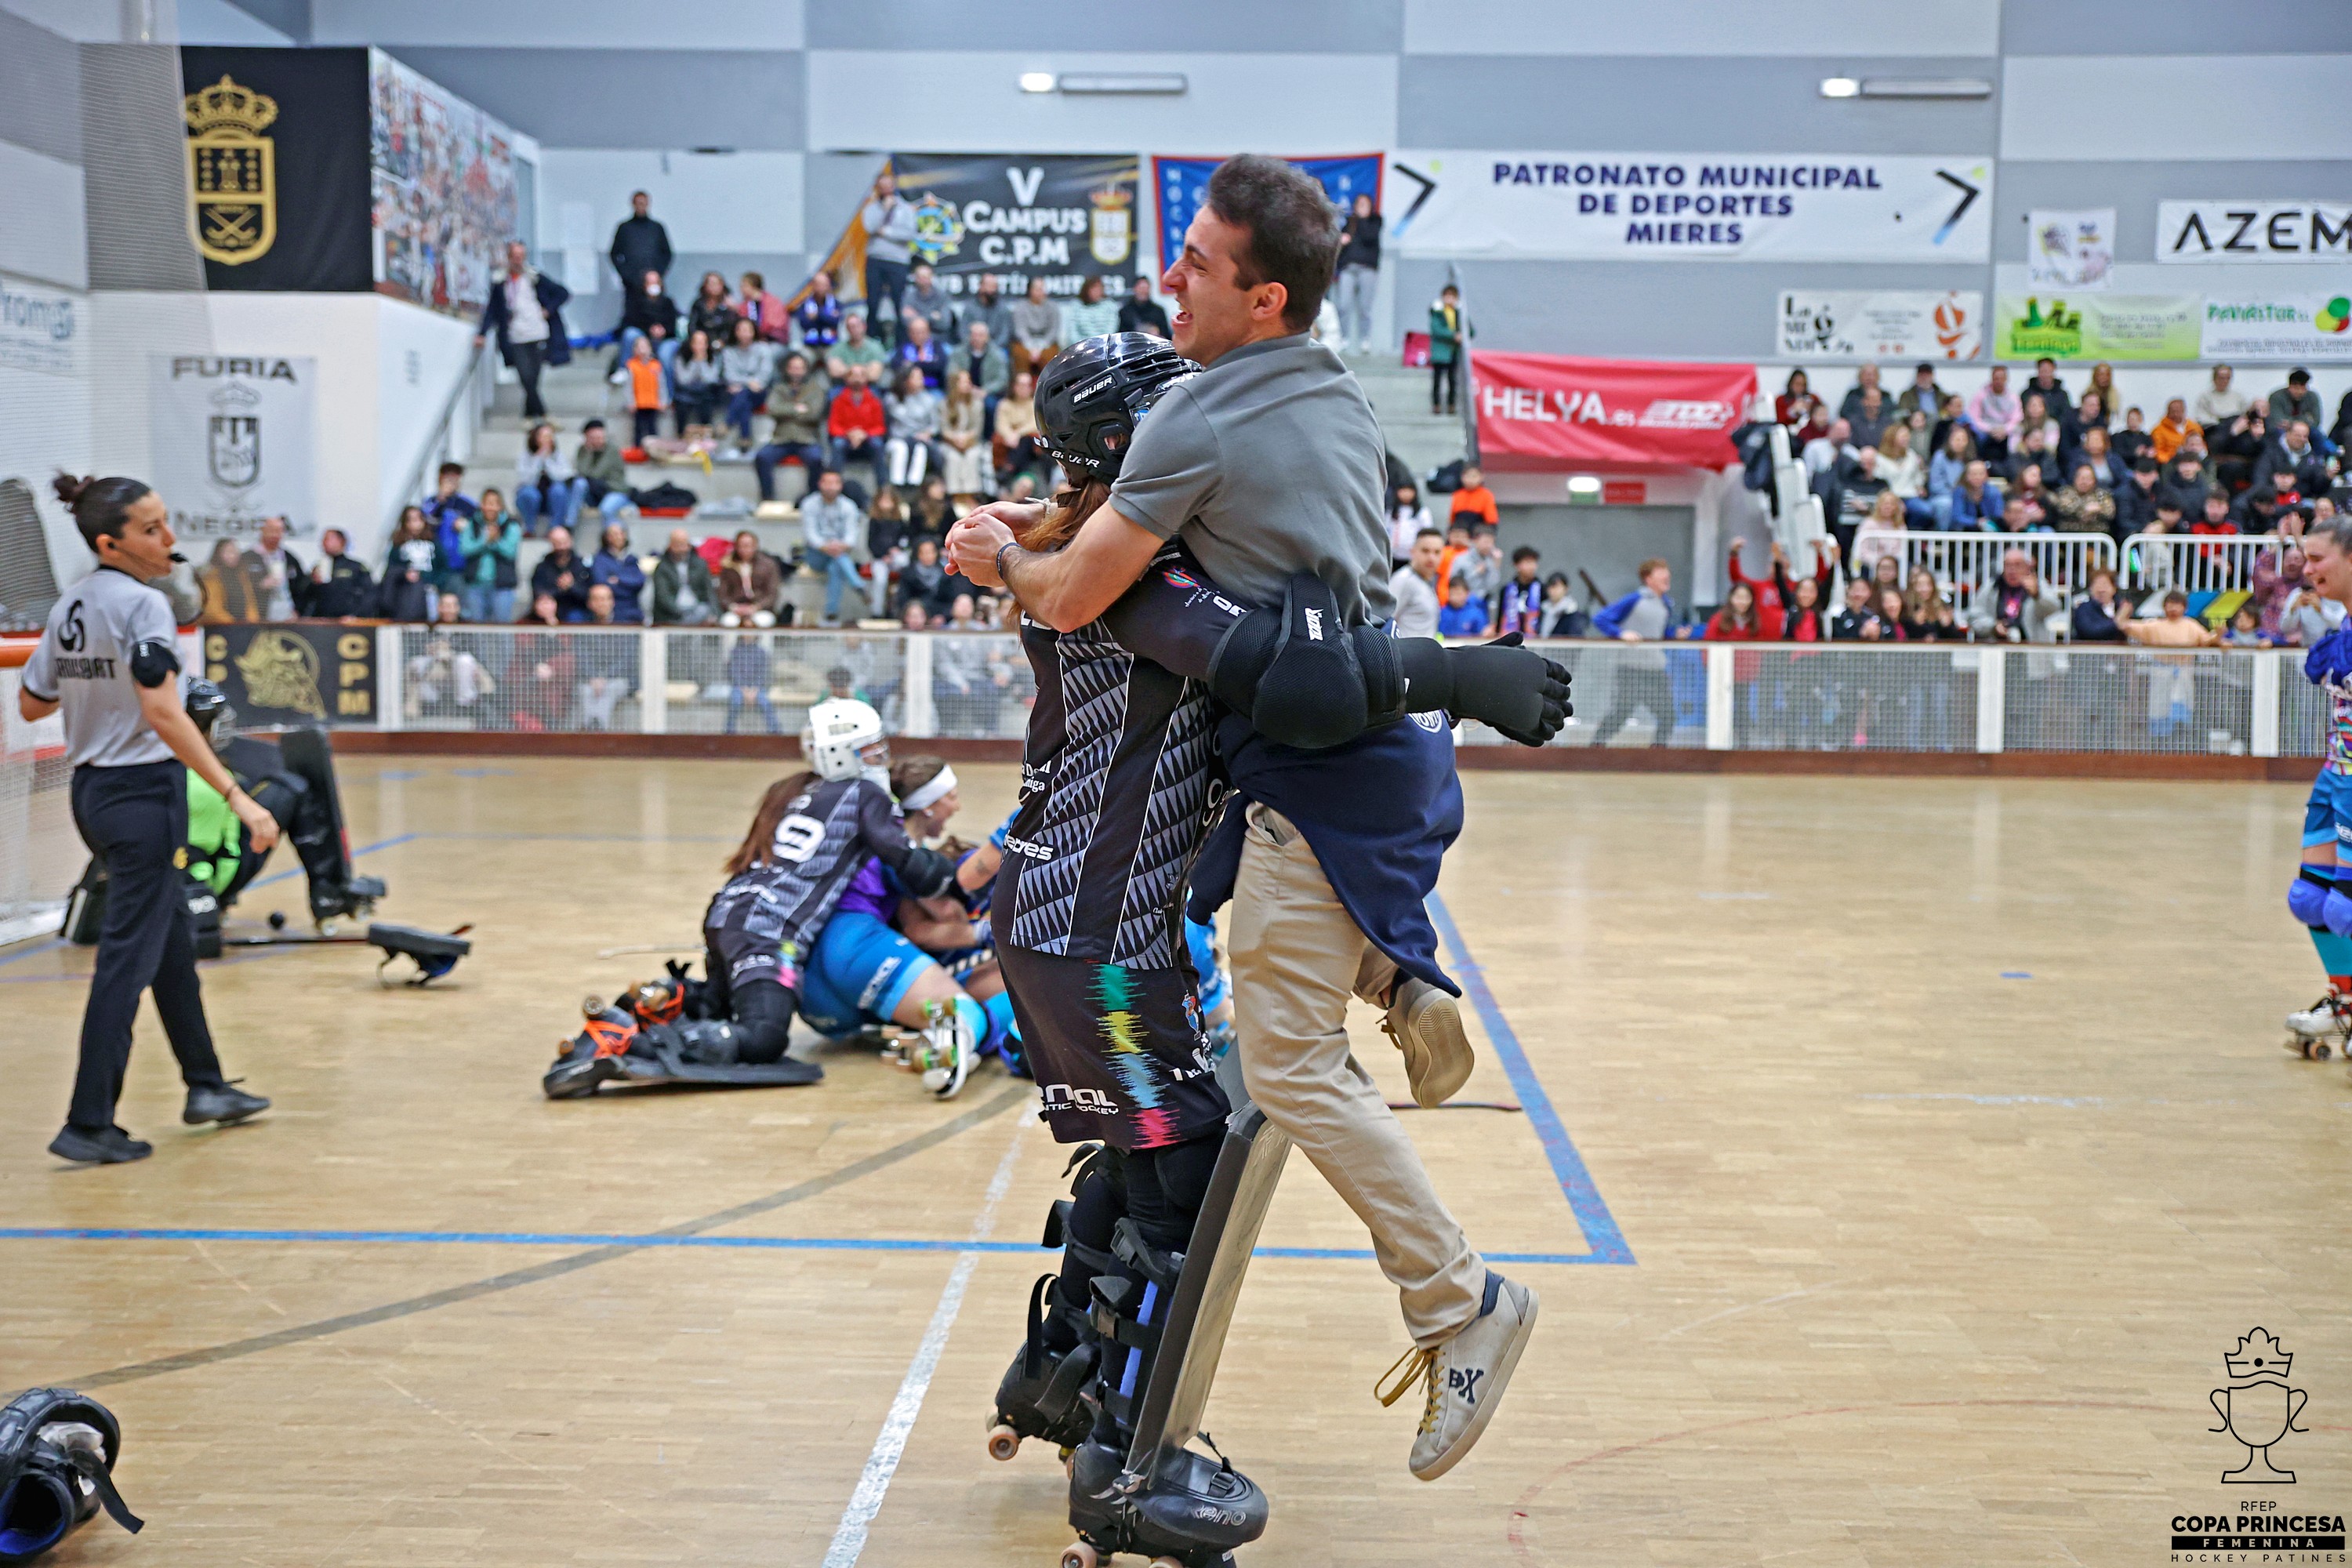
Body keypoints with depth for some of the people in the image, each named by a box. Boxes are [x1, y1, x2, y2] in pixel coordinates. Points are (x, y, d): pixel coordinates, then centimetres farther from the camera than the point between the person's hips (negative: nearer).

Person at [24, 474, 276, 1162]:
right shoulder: (142, 603, -17)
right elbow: (164, 716, -26)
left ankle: (205, 1085, 32)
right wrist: (236, 795, -28)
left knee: (171, 935, 21)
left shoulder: (69, 606, 8)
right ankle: (87, 1125, -1)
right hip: (143, 792, -9)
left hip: (92, 790, 9)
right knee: (129, 956, -4)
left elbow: (32, 704, 14)